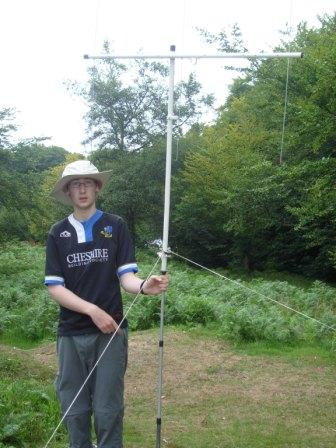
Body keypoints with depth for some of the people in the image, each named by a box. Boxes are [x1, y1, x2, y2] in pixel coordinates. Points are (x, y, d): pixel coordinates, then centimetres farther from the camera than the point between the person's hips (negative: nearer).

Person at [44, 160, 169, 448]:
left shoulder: (116, 226, 2)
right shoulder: (58, 233, 5)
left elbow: (126, 277, -4)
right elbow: (54, 287, -1)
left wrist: (144, 286, -26)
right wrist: (92, 309, -14)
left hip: (111, 330, -1)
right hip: (71, 334, 2)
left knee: (107, 410, 2)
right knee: (74, 410, 9)